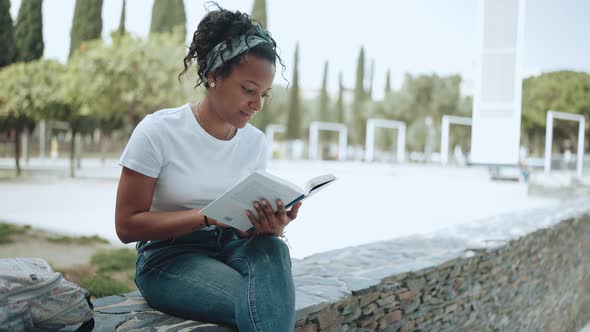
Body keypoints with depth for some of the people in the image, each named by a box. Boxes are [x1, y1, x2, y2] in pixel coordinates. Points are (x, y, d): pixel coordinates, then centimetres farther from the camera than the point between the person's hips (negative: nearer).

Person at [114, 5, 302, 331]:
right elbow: (127, 225, -11)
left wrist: (266, 225, -20)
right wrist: (207, 215, -25)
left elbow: (246, 228, 6)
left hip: (231, 248, 5)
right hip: (169, 256, -5)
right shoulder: (158, 132, -12)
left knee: (273, 250, -31)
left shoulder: (256, 142, 1)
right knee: (264, 303, -32)